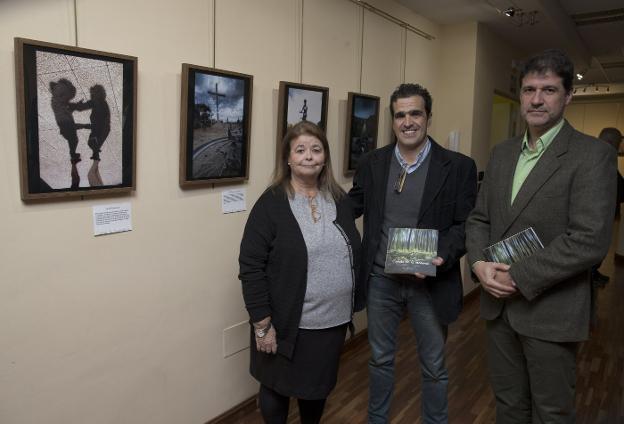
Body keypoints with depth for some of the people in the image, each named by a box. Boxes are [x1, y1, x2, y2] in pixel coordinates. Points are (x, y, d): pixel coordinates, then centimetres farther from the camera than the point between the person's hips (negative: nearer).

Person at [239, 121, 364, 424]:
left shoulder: (340, 200, 3)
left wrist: (356, 303, 9)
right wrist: (262, 323, -15)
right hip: (287, 323, -4)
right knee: (277, 387, 16)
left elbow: (354, 254, 10)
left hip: (333, 320, 4)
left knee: (318, 386, 22)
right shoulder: (271, 204, -13)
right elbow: (251, 267, -14)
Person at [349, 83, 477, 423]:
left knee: (434, 366, 16)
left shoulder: (459, 167, -7)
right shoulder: (371, 163, 1)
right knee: (380, 358, 20)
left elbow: (466, 225, -6)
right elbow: (350, 207, 8)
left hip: (432, 283, -2)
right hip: (381, 280, 2)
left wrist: (442, 258, -22)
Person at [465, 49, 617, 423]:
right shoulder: (502, 153, 9)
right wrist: (480, 263, -9)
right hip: (498, 304, 5)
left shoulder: (593, 155, -11)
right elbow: (479, 218, 9)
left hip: (551, 311, -5)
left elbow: (590, 240, -20)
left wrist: (518, 278, -18)